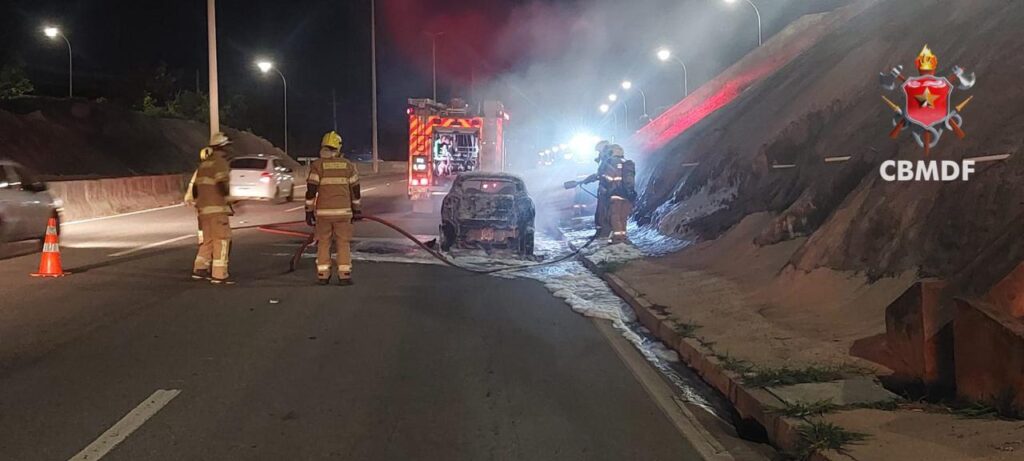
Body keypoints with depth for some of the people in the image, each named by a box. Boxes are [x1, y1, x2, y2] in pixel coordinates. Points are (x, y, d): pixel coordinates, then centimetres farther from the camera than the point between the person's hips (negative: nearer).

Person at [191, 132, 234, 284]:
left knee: (207, 239, 18)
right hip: (217, 208, -8)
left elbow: (195, 187, 20)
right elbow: (222, 184, -20)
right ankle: (219, 274, -8)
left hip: (203, 208, 8)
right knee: (222, 240, -5)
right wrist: (226, 197, -6)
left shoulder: (203, 164, 17)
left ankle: (200, 269, 17)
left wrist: (198, 202, 29)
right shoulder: (220, 162, -9)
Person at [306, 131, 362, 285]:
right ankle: (344, 275, 2)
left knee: (323, 243, 8)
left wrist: (309, 211, -1)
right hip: (343, 211, 1)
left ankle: (323, 275, 7)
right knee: (343, 243, 6)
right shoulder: (348, 165, 4)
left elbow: (311, 190, -7)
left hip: (323, 212, -1)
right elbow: (355, 190, 9)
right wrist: (356, 210, 18)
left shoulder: (318, 165, -3)